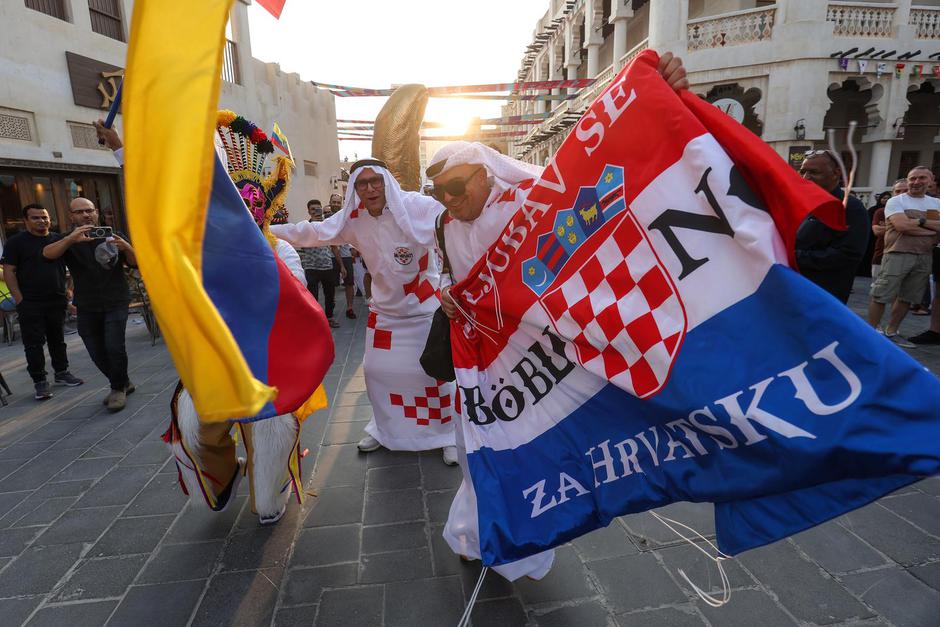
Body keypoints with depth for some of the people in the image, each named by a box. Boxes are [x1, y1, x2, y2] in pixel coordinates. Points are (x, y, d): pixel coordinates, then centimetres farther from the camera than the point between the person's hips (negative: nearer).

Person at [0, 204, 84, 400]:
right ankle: (39, 381, 6)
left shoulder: (59, 239, 9)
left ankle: (62, 373, 25)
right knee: (34, 343, -1)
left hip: (57, 301, 3)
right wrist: (19, 300, -12)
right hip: (30, 304, -3)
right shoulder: (16, 242, -1)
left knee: (58, 340, 13)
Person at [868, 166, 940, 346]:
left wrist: (920, 220, -9)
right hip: (898, 255, -6)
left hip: (925, 257, 6)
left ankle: (890, 332, 20)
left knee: (907, 298, 10)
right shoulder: (896, 201, -1)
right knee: (881, 296, -7)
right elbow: (902, 225, -15)